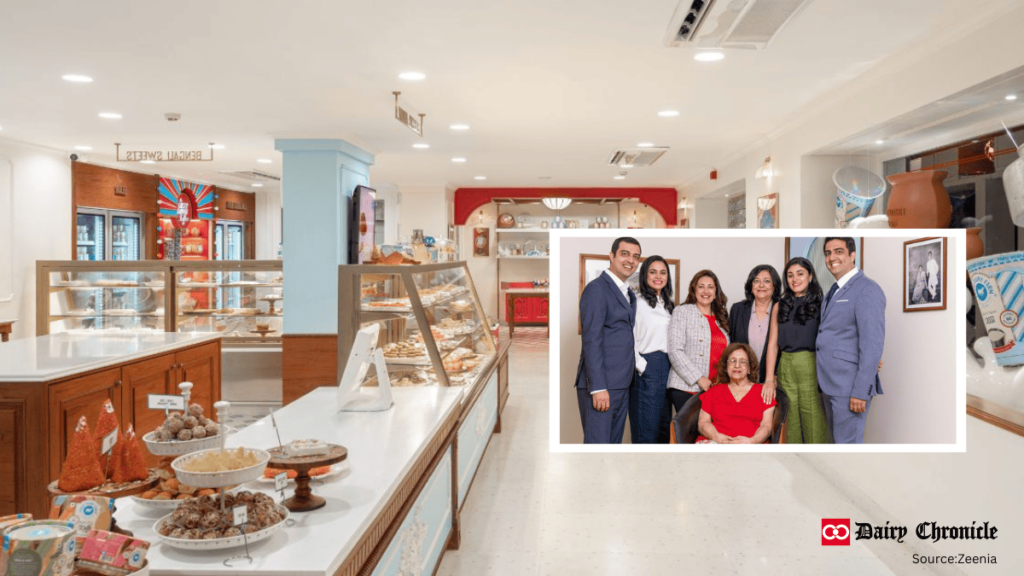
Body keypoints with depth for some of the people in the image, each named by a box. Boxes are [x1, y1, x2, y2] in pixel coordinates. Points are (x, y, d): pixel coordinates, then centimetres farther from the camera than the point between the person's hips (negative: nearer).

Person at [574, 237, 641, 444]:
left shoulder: (629, 294, 19)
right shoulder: (596, 289, -8)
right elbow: (591, 341, -15)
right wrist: (598, 387, -20)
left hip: (622, 386, 9)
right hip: (600, 386, -9)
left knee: (615, 442, 12)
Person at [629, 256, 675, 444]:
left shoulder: (670, 306, 18)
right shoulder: (638, 303, -5)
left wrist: (672, 366, 9)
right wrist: (641, 366, -14)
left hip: (667, 370, 7)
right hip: (646, 370, -7)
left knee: (664, 428, 9)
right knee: (645, 430, -5)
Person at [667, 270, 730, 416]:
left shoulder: (721, 318, 19)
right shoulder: (682, 312, 3)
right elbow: (675, 351, -7)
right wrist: (698, 379, -12)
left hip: (714, 390, 4)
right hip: (686, 389, -4)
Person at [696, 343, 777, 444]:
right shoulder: (714, 391, 24)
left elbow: (766, 425, 10)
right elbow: (703, 422, 14)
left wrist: (752, 441, -13)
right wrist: (716, 436, -10)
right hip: (714, 441, 2)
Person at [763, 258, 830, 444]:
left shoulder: (820, 305, 1)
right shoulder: (780, 307, 12)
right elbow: (773, 344, 9)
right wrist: (769, 379, 2)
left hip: (810, 368, -3)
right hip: (785, 369, 3)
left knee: (814, 424, -4)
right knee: (790, 425, 5)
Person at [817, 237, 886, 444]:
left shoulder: (867, 290, -12)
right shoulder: (835, 291, 17)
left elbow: (873, 344, -19)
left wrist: (861, 392, -22)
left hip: (851, 386, -9)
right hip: (832, 384, 9)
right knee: (838, 440, 15)